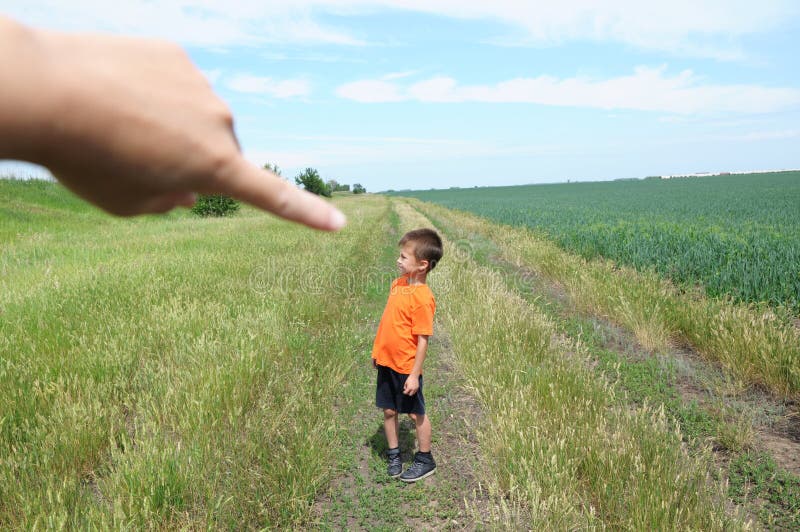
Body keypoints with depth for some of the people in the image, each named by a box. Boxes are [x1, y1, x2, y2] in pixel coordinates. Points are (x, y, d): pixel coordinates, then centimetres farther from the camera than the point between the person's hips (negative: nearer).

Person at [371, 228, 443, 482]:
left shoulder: (422, 298, -23)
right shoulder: (397, 283, 1)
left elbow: (422, 340, -20)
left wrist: (414, 375, -18)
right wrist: (378, 351, 17)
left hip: (406, 367, -7)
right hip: (386, 361, 7)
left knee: (416, 413, 11)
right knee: (389, 410, 16)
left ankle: (425, 460, 29)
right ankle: (394, 455, 35)